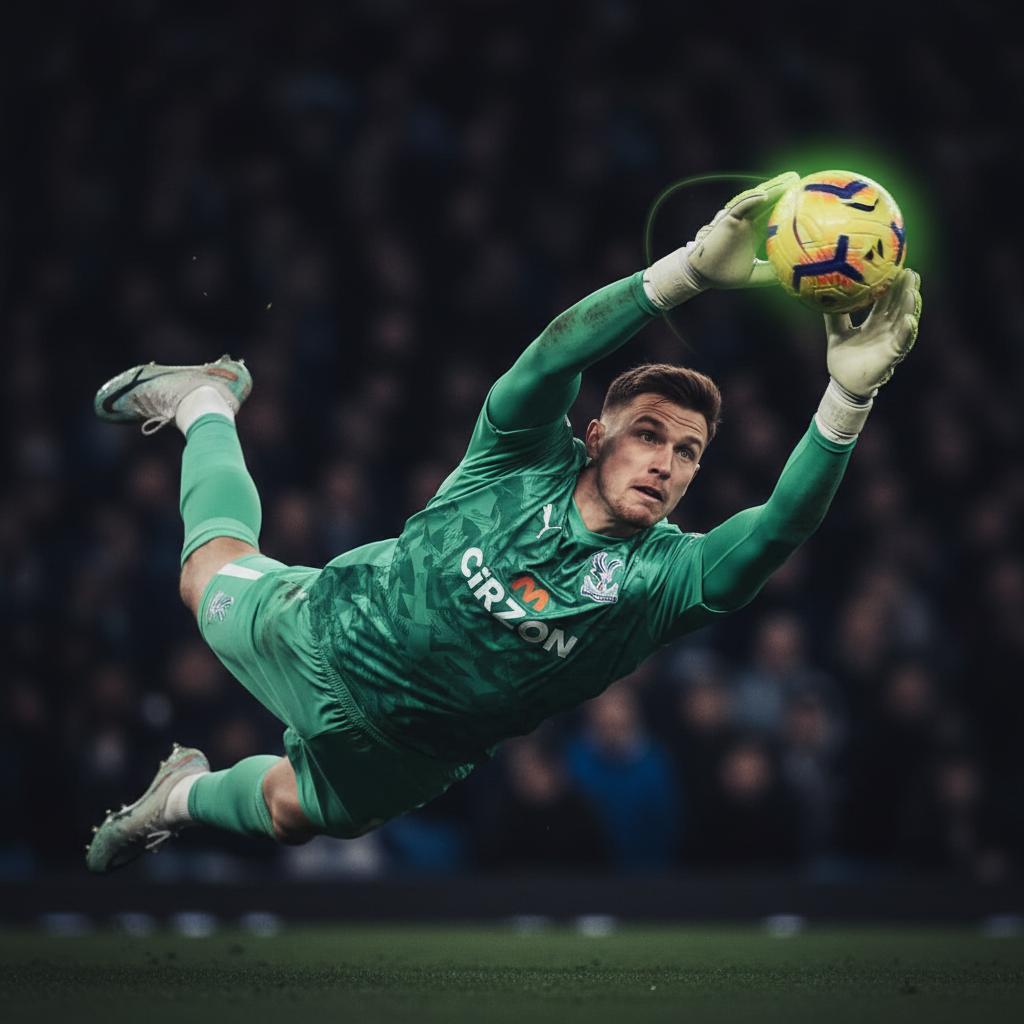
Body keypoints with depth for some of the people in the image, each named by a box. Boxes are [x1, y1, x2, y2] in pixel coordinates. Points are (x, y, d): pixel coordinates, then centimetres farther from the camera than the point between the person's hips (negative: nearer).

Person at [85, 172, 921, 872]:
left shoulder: (669, 577, -26)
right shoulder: (525, 463, -27)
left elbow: (783, 525, -45)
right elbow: (558, 352, -47)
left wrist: (849, 398, -61)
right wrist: (690, 271, -62)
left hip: (399, 748, 1)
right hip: (325, 634, -1)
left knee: (289, 812, 26)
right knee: (211, 573, 28)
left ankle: (185, 795, 60)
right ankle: (207, 403, 57)